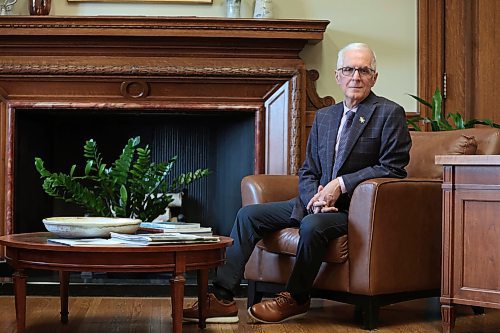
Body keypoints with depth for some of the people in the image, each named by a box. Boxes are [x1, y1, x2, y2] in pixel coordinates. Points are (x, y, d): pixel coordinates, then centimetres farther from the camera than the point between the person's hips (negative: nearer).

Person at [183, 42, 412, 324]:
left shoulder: (390, 114, -4)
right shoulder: (324, 116, 15)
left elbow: (393, 168, -12)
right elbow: (307, 172, 14)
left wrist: (341, 184, -17)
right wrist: (316, 198, -8)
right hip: (319, 203, 7)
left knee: (312, 225, -36)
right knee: (249, 214, -5)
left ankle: (295, 299, -13)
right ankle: (223, 298, -8)